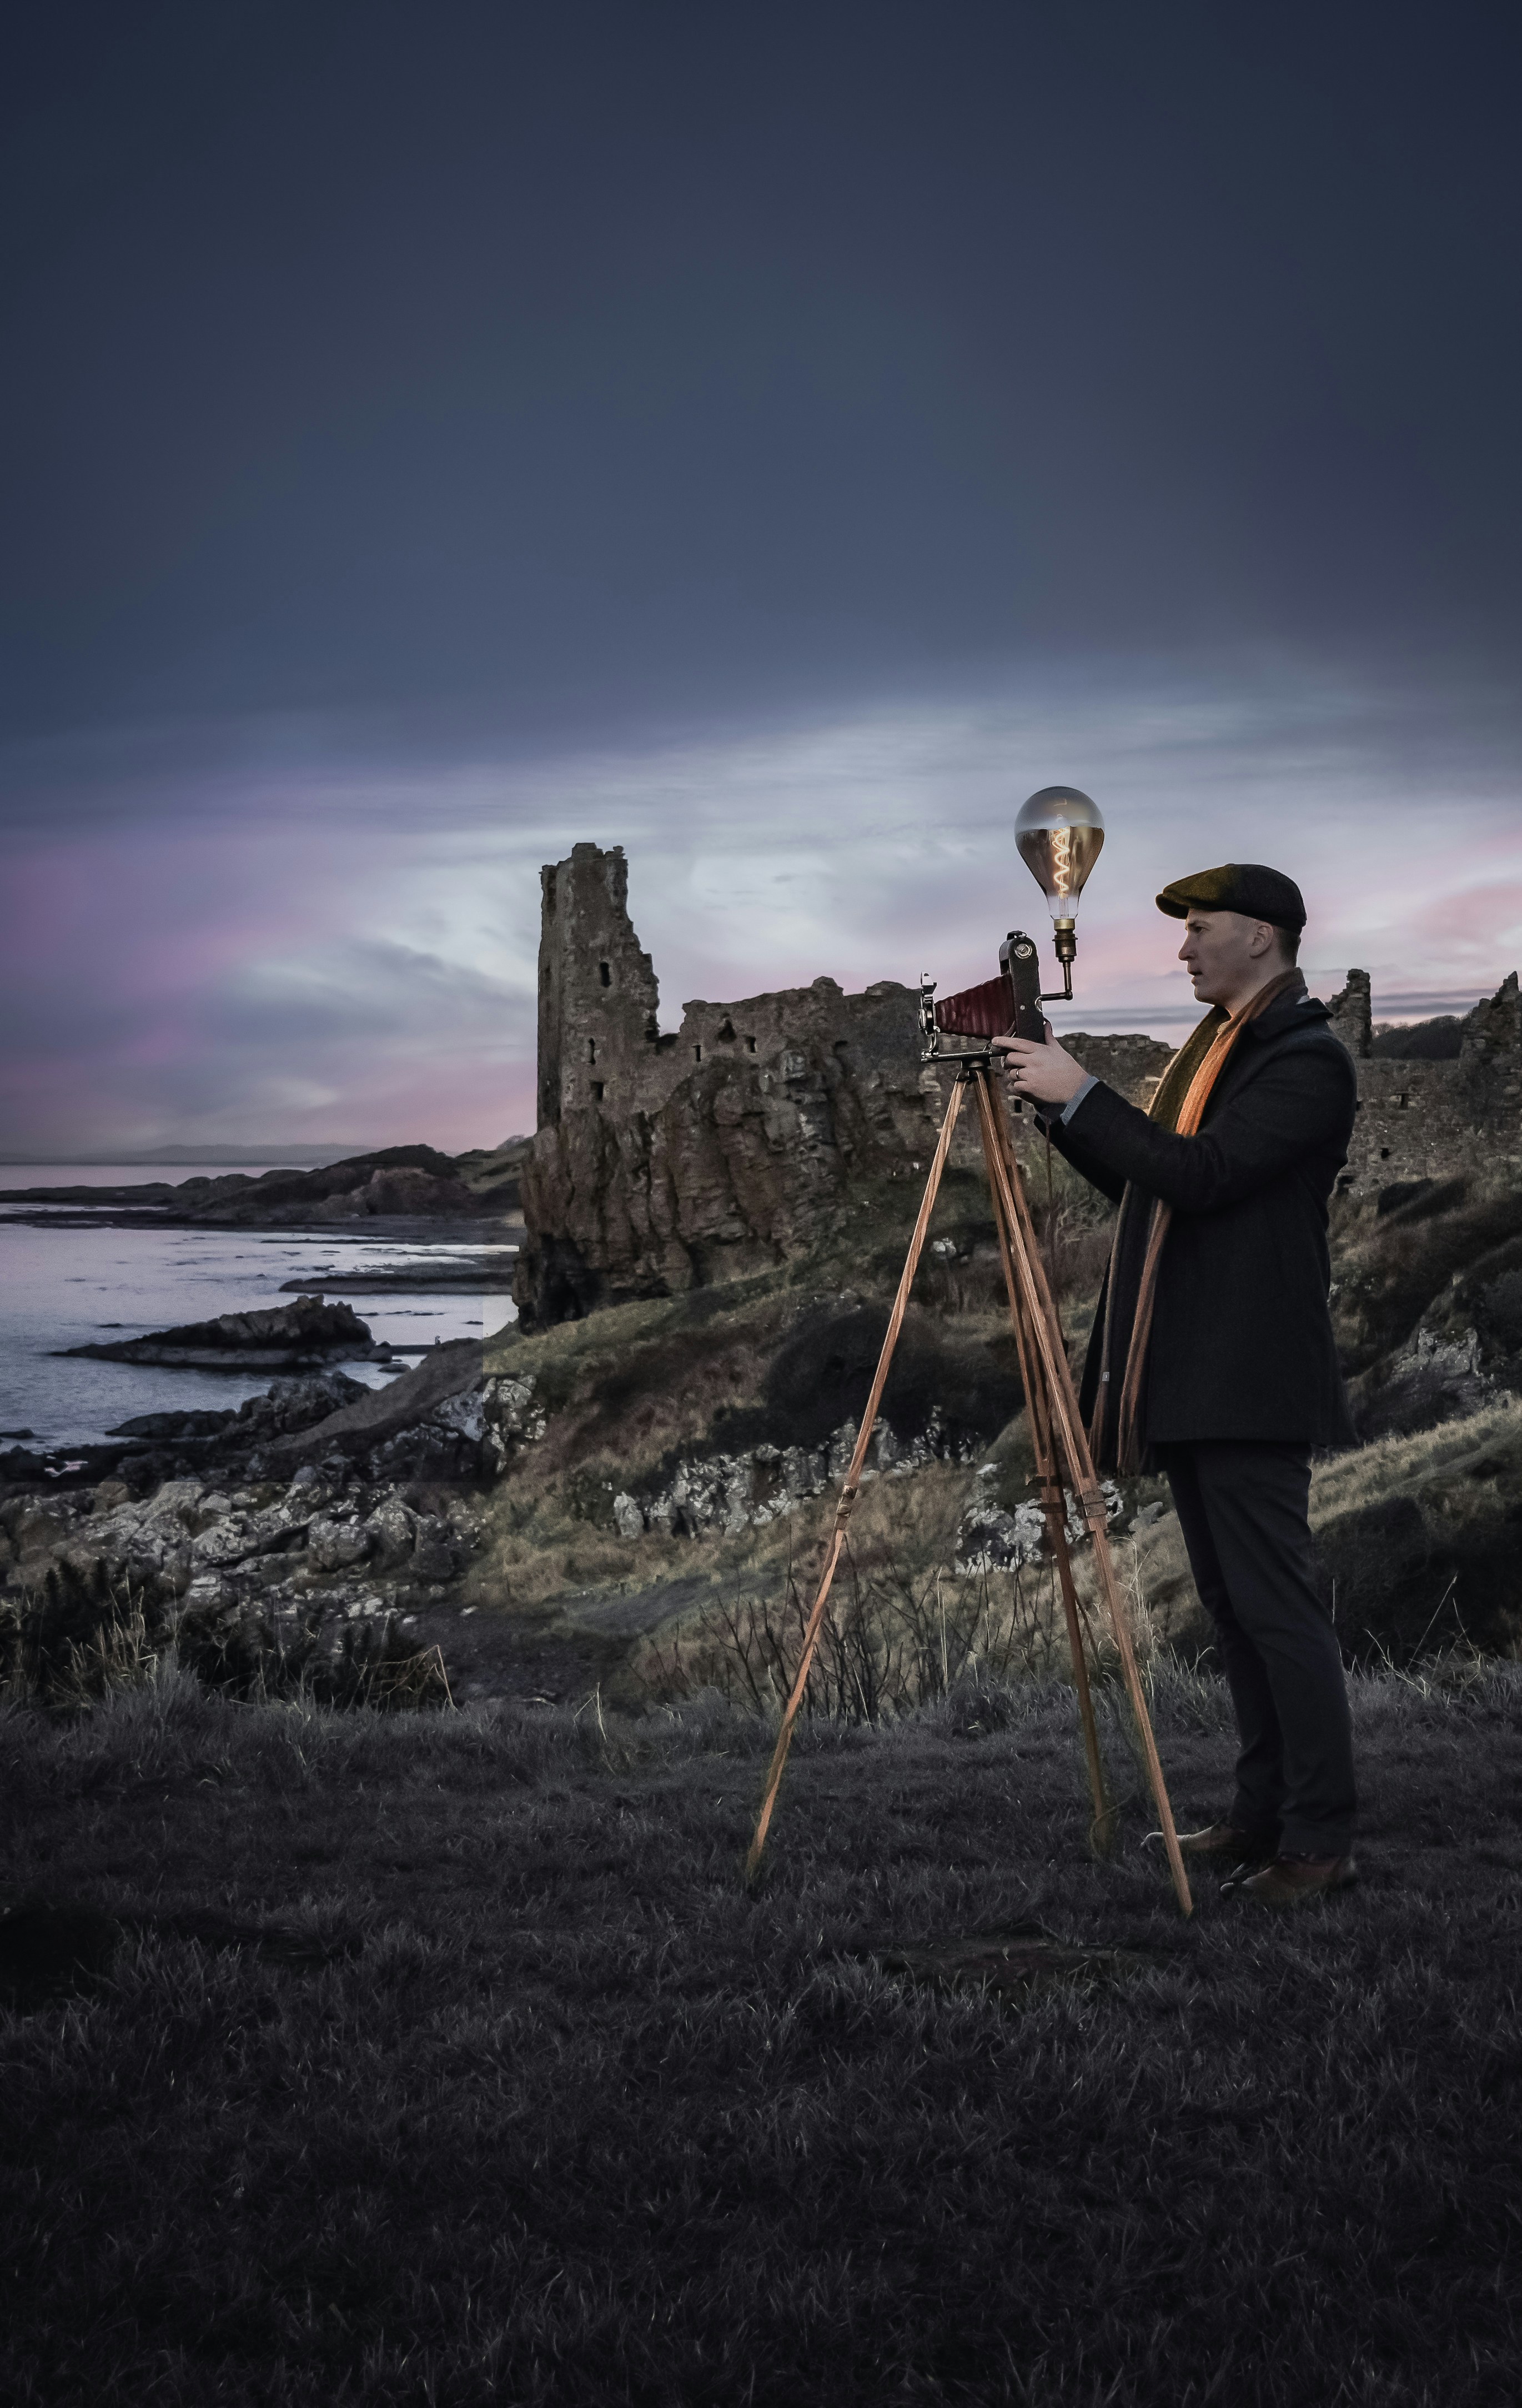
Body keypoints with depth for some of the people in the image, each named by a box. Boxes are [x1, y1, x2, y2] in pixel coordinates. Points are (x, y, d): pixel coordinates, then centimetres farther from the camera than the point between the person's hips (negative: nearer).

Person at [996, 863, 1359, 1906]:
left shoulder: (1308, 1057, -11)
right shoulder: (1213, 1047, 18)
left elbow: (1200, 1175, -21)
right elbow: (1143, 1184, 19)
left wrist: (1082, 1094, -17)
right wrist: (1062, 1107, 9)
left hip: (1250, 1382, -10)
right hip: (1186, 1378, 10)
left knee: (1278, 1602, -6)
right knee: (1232, 1605, 14)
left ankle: (1321, 1839, 3)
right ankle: (1263, 1814, 23)